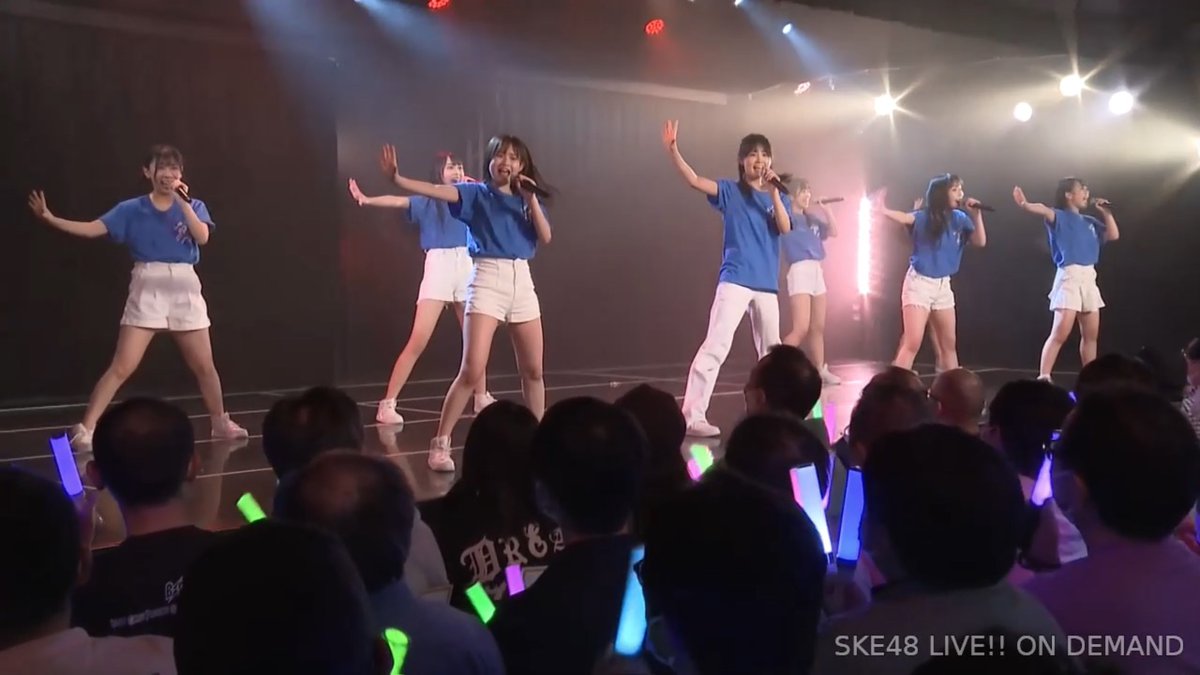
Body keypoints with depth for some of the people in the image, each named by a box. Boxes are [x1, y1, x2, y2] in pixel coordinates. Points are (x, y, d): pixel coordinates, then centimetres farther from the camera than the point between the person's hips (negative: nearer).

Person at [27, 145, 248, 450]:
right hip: (147, 292, -2)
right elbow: (92, 229, -6)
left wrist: (183, 202, -17)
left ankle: (221, 423, 29)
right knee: (122, 367, -10)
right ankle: (84, 429, -6)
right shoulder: (131, 209, 3)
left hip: (185, 290, 2)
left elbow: (202, 237, -11)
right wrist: (50, 218, -18)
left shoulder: (193, 206, 7)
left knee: (205, 366, 10)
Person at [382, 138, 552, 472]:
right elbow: (437, 191, -14)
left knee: (533, 370, 10)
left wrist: (531, 200, -7)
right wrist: (396, 177, -28)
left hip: (522, 281, 5)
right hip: (487, 281, -4)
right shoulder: (476, 193, 3)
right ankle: (440, 443, -6)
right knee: (472, 371, -14)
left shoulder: (526, 199, 15)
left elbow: (545, 237, 3)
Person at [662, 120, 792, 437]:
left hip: (767, 284, 5)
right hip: (735, 280, -5)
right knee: (716, 346, -17)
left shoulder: (779, 197, 13)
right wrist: (673, 150, -27)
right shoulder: (730, 191, 3)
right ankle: (693, 417, -21)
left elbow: (785, 228, -5)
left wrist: (774, 192, -13)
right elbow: (694, 181, -13)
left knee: (771, 350, 16)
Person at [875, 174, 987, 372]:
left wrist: (976, 214, -8)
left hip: (943, 285, 6)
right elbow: (905, 218, -32)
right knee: (912, 343, -12)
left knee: (949, 343, 14)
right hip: (919, 283, -6)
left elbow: (980, 242, 2)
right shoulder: (923, 217, -12)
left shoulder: (960, 219, 4)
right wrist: (883, 210, -53)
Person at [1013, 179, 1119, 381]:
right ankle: (1043, 378, -15)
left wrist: (1106, 212, 12)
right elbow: (1044, 210, -24)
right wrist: (1026, 205, -46)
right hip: (1069, 277, -7)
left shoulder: (1090, 222, 18)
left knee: (1091, 334, 11)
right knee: (1060, 333, -15)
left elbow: (1113, 235, 17)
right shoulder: (1060, 217, -3)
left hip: (1089, 278, 7)